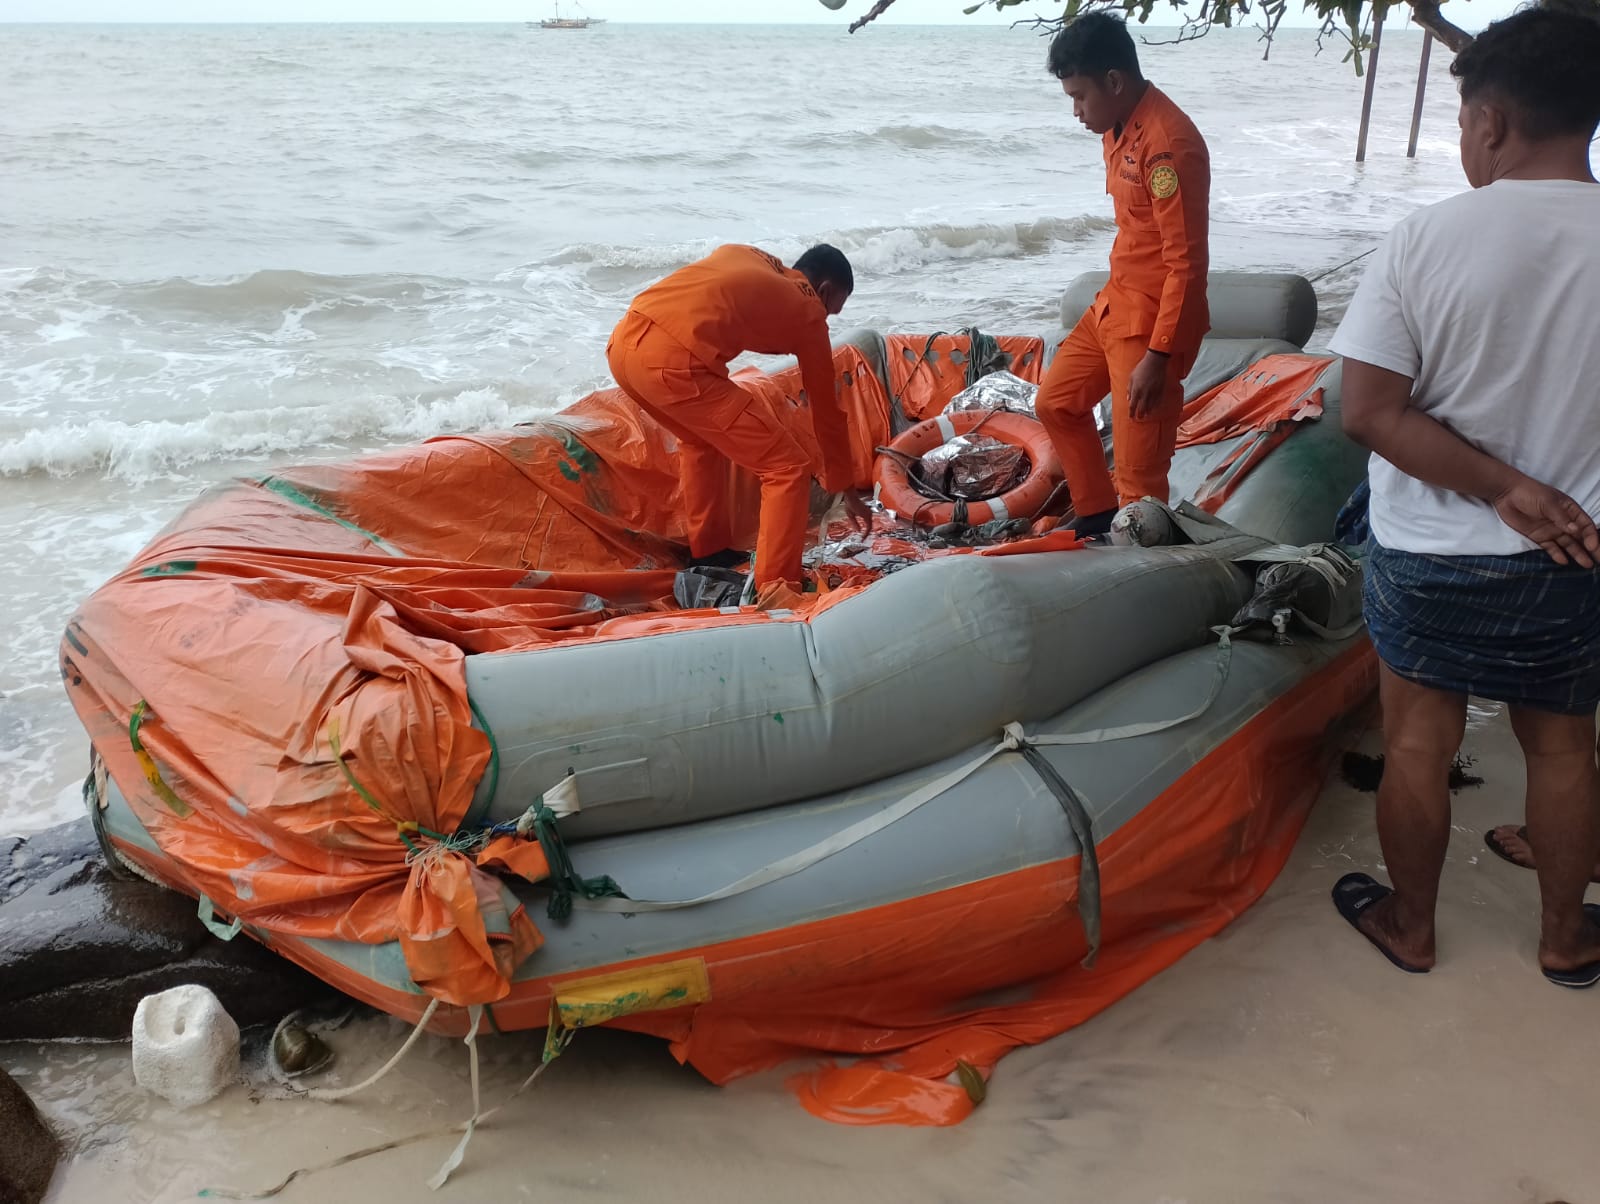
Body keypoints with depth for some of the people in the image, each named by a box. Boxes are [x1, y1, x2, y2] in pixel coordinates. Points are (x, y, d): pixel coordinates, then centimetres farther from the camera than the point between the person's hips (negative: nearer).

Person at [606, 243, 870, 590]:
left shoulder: (743, 255, 29)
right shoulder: (807, 312, 15)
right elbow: (826, 408, 22)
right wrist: (846, 489, 32)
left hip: (623, 343, 8)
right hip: (672, 363, -8)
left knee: (702, 439, 35)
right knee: (788, 469, 4)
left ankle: (707, 552, 45)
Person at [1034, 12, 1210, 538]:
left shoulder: (1168, 143, -23)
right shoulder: (1118, 127, 7)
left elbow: (1187, 263, -24)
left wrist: (1158, 356, -25)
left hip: (1153, 319, -10)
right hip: (1114, 302, 10)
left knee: (1138, 472, -5)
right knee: (1056, 401, 21)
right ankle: (1096, 516, 33)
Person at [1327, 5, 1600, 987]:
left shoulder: (1425, 242, -18)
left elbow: (1370, 412, -20)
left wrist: (1502, 489, -16)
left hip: (1430, 556, -2)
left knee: (1419, 744, 15)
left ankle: (1410, 926, 34)